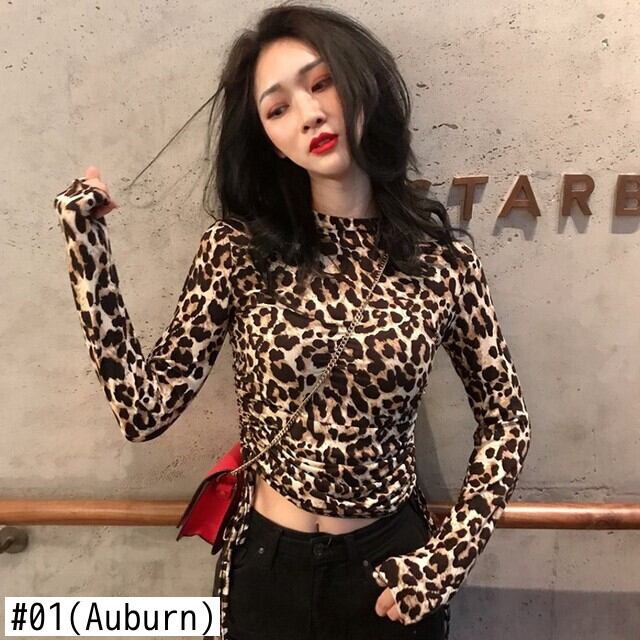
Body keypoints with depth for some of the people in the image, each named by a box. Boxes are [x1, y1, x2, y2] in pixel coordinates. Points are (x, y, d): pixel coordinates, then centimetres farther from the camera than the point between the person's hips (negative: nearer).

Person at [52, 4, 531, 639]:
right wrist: (86, 241, -17)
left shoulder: (441, 258, -10)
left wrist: (447, 557, -7)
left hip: (394, 566, 0)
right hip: (267, 562, 1)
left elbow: (506, 418, -1)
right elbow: (145, 409, -13)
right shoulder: (237, 250, -10)